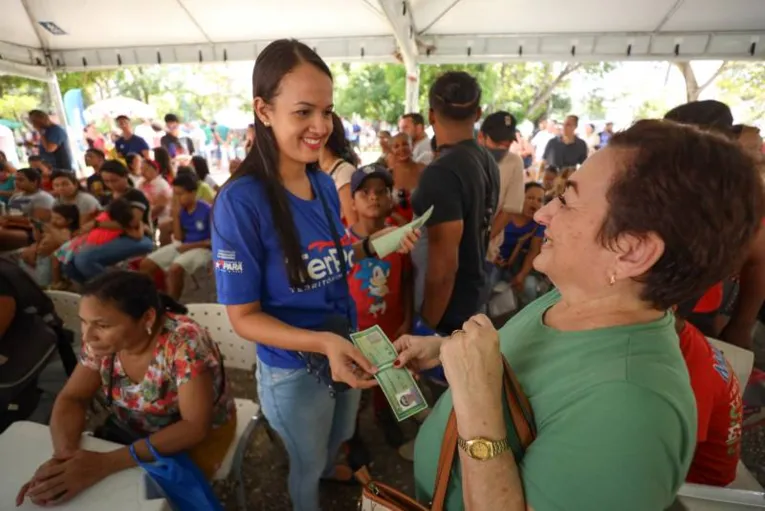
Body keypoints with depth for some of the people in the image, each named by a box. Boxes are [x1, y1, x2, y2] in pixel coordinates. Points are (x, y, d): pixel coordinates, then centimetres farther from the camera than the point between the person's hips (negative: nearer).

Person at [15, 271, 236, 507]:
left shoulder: (185, 343, -32)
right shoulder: (104, 339, -14)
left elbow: (195, 427, -31)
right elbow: (72, 398, -8)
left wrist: (106, 463, -36)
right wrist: (63, 454, -27)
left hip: (198, 437, -5)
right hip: (133, 433, 5)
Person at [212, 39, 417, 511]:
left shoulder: (325, 183, -6)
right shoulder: (240, 201, -26)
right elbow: (244, 316, -21)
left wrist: (373, 246, -11)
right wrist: (322, 342, -35)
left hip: (347, 346, 6)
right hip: (294, 370, -6)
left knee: (339, 436, 35)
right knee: (307, 464, 25)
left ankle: (330, 469, 68)